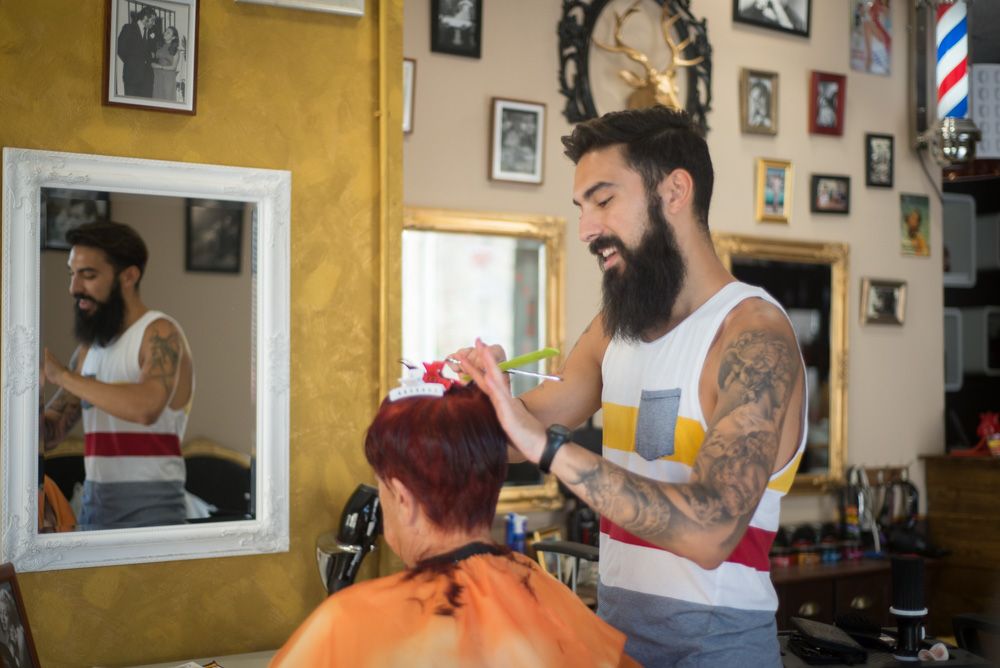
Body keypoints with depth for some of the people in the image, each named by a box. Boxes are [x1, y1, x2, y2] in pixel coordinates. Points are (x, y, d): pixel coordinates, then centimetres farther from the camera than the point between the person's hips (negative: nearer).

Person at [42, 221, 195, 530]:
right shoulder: (90, 345, 12)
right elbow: (49, 433, 15)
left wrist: (62, 374, -22)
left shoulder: (160, 333, -11)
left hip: (148, 508, -7)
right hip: (94, 505, 7)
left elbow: (146, 407, -30)